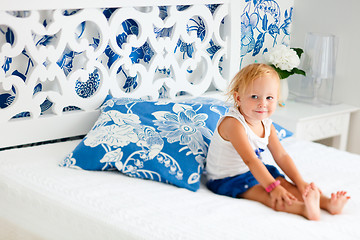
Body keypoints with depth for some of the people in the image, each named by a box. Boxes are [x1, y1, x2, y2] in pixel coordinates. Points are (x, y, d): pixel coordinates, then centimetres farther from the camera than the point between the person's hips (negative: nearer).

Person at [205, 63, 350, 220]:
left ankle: (327, 203, -20)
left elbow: (281, 156, 2)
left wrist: (300, 182, -9)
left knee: (284, 184, -9)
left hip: (256, 172, 9)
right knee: (263, 193, -29)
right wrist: (273, 187, -38)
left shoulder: (267, 125, 0)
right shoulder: (233, 123, -28)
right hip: (226, 179, -9)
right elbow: (250, 159, -33)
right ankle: (304, 209, -52)